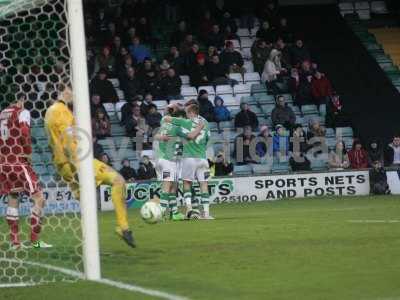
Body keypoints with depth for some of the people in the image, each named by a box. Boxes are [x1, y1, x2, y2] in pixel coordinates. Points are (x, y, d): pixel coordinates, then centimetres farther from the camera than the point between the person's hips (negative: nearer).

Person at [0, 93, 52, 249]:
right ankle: (35, 240, -10)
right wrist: (28, 152, -6)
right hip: (18, 161, -7)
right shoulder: (22, 112, -5)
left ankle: (14, 241, 14)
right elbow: (24, 133, -18)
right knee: (39, 198, -4)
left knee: (13, 199, 16)